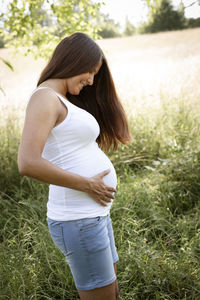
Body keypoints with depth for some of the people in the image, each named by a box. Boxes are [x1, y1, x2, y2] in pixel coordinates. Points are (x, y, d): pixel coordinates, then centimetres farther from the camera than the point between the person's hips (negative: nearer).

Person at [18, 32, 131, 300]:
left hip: (95, 214, 10)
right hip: (78, 222, -10)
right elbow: (28, 163, -27)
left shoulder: (65, 102, 15)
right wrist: (87, 184, -20)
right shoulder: (45, 97, -15)